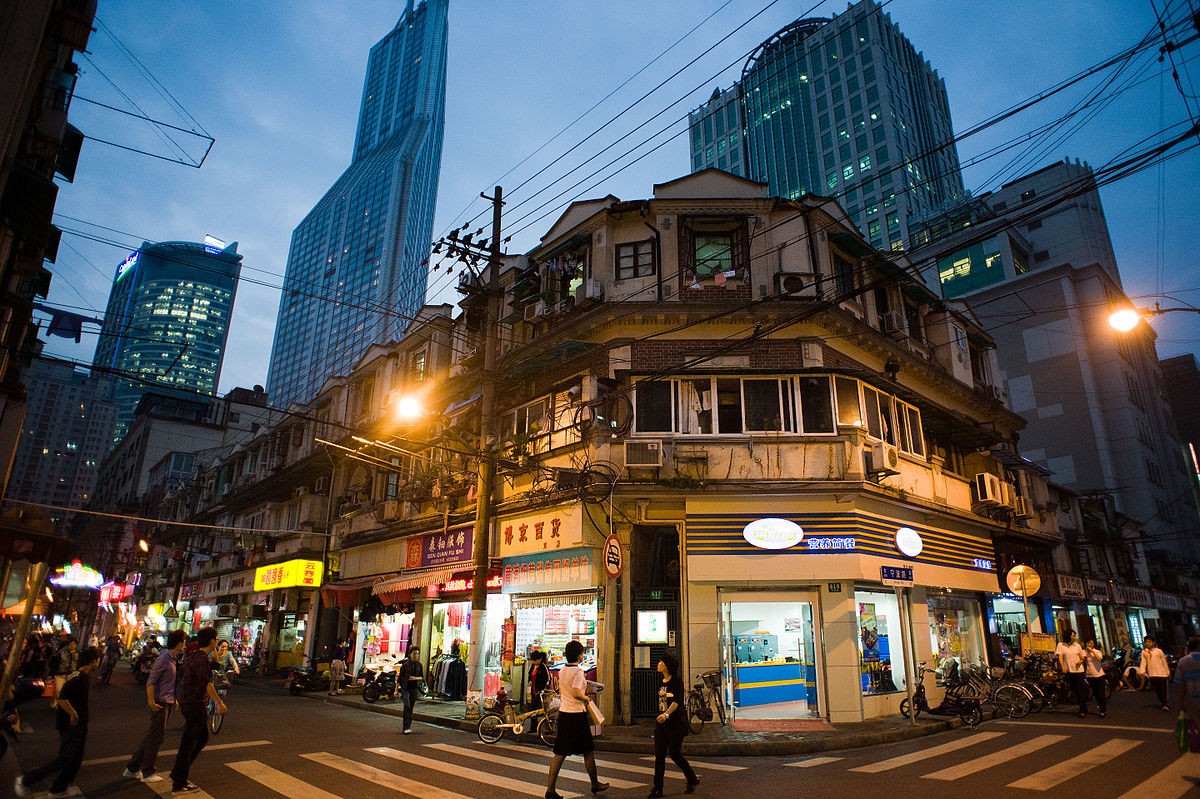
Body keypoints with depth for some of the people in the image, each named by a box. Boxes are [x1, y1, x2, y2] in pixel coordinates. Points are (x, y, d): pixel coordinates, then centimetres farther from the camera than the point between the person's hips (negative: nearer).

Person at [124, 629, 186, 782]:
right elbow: (151, 682, -21)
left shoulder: (172, 658, 10)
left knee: (152, 735, 16)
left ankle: (132, 768, 27)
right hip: (160, 703, -9)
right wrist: (151, 702, -24)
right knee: (155, 737, 0)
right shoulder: (163, 659, -18)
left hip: (167, 702, 9)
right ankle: (147, 773, 11)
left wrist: (173, 699, 22)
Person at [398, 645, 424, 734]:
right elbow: (400, 678, -1)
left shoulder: (419, 665, 5)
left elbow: (422, 677, 9)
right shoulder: (405, 665, -4)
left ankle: (408, 726, 19)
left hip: (415, 688, 4)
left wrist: (415, 678, -11)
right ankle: (406, 728, -16)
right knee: (407, 706, -16)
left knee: (411, 707, 8)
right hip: (405, 688, -4)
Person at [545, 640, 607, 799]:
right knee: (588, 751, 12)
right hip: (577, 714, -7)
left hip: (563, 713, 7)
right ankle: (595, 784, 26)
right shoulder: (578, 671, -16)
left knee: (560, 753, 7)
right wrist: (587, 699, -5)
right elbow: (576, 694, -24)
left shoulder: (561, 671, 7)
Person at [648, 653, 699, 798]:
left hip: (676, 722, -7)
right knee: (659, 755, 3)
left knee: (674, 754, 1)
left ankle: (693, 780, 24)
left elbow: (677, 701, -23)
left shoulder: (676, 680, -12)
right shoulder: (661, 682, 11)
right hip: (661, 722, 7)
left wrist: (666, 714, -35)